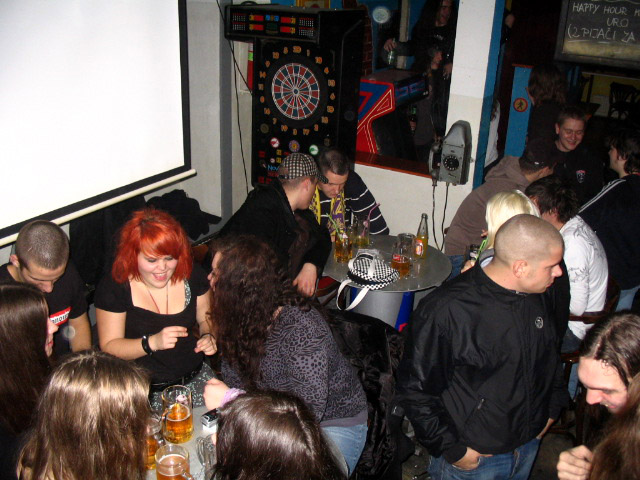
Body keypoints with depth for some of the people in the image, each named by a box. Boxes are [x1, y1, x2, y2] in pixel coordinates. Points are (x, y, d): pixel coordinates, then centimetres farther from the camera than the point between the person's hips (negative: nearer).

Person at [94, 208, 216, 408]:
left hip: (195, 379, 3)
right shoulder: (113, 288, -10)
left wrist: (209, 337, -8)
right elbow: (109, 348, -9)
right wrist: (152, 343, -24)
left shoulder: (192, 275, 1)